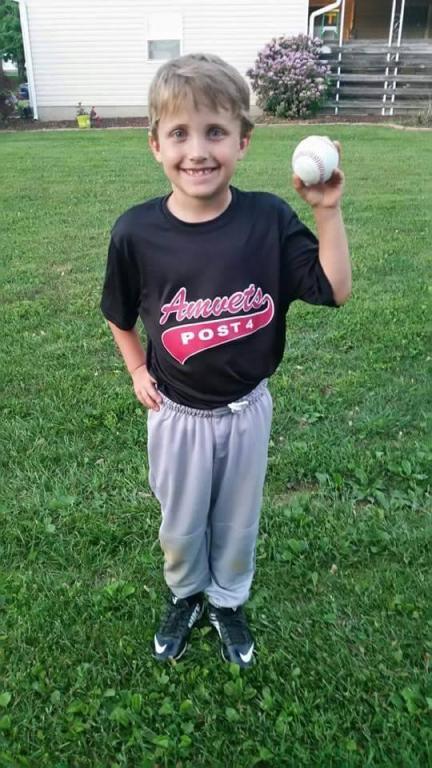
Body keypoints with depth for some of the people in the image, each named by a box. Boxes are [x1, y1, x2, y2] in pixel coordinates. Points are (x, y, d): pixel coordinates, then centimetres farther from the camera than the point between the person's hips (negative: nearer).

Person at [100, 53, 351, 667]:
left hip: (248, 410, 1)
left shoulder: (270, 220, -15)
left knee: (238, 521, 22)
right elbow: (119, 314, 2)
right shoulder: (136, 231, -15)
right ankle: (184, 595, 54)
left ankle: (229, 601, 51)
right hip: (177, 415, 0)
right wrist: (137, 372, -2)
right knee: (180, 525, 22)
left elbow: (335, 290, -12)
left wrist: (327, 210, -21)